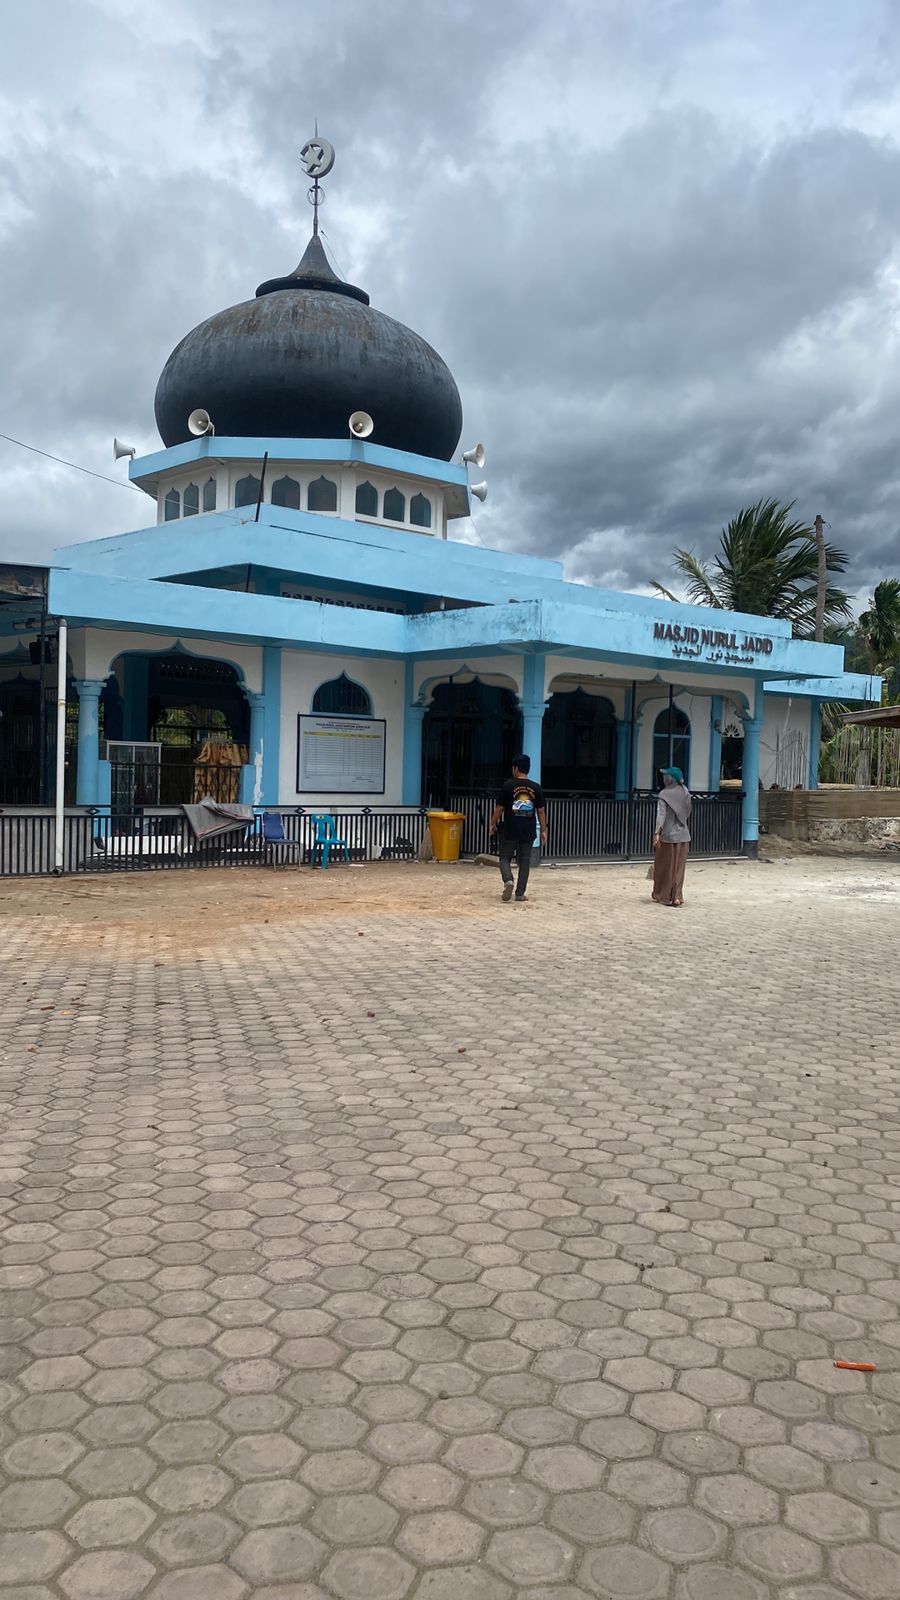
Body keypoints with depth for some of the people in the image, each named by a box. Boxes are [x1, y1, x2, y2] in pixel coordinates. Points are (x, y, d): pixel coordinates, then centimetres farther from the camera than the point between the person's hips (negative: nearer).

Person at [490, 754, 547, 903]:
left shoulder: (508, 785, -8)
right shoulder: (536, 788, 1)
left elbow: (499, 808, -4)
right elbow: (541, 811, 4)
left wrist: (493, 824, 10)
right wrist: (543, 830, 12)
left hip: (509, 830, -2)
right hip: (528, 831, 2)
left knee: (505, 858, 10)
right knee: (524, 862, 10)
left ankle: (508, 880, -16)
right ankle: (520, 893, 10)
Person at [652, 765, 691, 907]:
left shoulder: (664, 794, -13)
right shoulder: (685, 792, 3)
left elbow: (661, 814, -23)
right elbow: (687, 812, 12)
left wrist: (657, 832, -29)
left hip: (667, 836, -5)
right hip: (683, 836, 5)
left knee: (664, 867, 8)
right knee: (678, 868, 11)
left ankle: (664, 896, 14)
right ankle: (677, 896, 9)